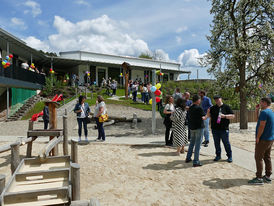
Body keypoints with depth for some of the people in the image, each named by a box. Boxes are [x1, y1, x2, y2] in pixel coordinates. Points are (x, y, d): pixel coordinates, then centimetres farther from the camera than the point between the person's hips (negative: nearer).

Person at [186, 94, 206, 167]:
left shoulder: (190, 108, 7)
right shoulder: (199, 108, -15)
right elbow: (202, 118, -15)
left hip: (192, 127, 7)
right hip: (199, 127, -7)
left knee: (192, 143, 20)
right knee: (198, 144, -1)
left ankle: (188, 158, 27)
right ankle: (196, 162, 2)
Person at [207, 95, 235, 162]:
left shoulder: (226, 107, 0)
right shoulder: (213, 108, 11)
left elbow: (232, 116, -3)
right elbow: (209, 116, 14)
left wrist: (224, 116, -17)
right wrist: (208, 112, -6)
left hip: (224, 129, -3)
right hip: (215, 129, 4)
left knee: (226, 143, 3)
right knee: (216, 143, 10)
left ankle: (229, 156, 16)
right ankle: (218, 155, 24)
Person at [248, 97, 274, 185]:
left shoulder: (264, 112, -18)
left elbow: (261, 126, -22)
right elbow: (259, 121, 23)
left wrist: (257, 138, -16)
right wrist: (257, 111, 15)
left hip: (263, 140, -9)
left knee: (258, 158, -4)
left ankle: (259, 178, 0)